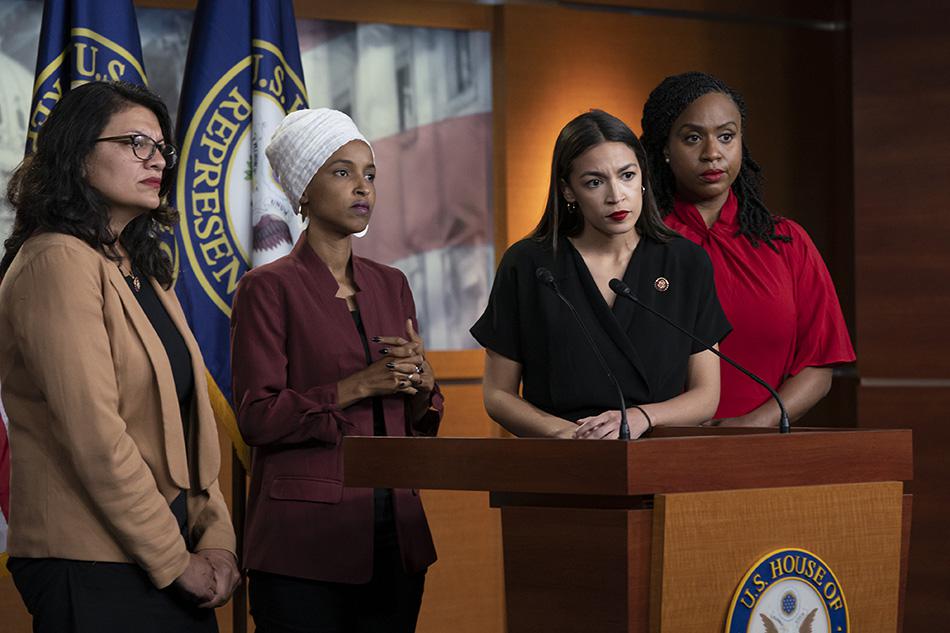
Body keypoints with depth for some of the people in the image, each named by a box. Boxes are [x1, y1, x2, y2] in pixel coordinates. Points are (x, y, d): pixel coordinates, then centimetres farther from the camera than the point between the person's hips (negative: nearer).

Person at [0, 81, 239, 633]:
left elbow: (188, 422, 13)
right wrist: (175, 560, -15)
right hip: (91, 572, -8)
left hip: (176, 564, 8)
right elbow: (95, 436, -19)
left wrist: (216, 540, 0)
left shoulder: (142, 271, 16)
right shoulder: (58, 262, -12)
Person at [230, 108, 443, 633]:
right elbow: (256, 417, -12)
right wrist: (358, 386, -17)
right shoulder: (268, 288, -4)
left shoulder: (391, 285, 14)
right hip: (305, 542, -6)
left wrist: (419, 380, -5)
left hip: (394, 533, 6)